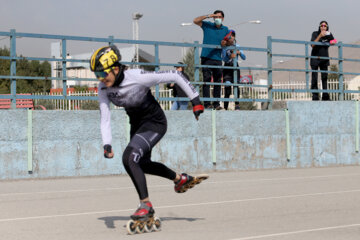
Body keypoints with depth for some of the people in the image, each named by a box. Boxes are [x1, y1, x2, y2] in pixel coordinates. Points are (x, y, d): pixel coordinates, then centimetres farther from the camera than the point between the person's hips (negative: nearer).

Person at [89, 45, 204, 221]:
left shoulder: (138, 77, -31)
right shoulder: (104, 88, -13)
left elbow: (175, 76, -24)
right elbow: (104, 119, -9)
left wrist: (195, 100, -19)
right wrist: (107, 145, -23)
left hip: (154, 123, -8)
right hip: (137, 124, 8)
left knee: (129, 158, -25)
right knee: (141, 164, 22)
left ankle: (146, 204, -14)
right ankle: (179, 178, 46)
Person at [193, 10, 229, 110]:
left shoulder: (225, 29, 13)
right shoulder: (207, 25, 6)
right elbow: (195, 21, -1)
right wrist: (207, 16, -9)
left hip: (218, 59, 3)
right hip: (206, 58, -3)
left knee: (218, 81, 3)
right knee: (206, 80, -7)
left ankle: (216, 103, 7)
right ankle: (207, 103, -9)